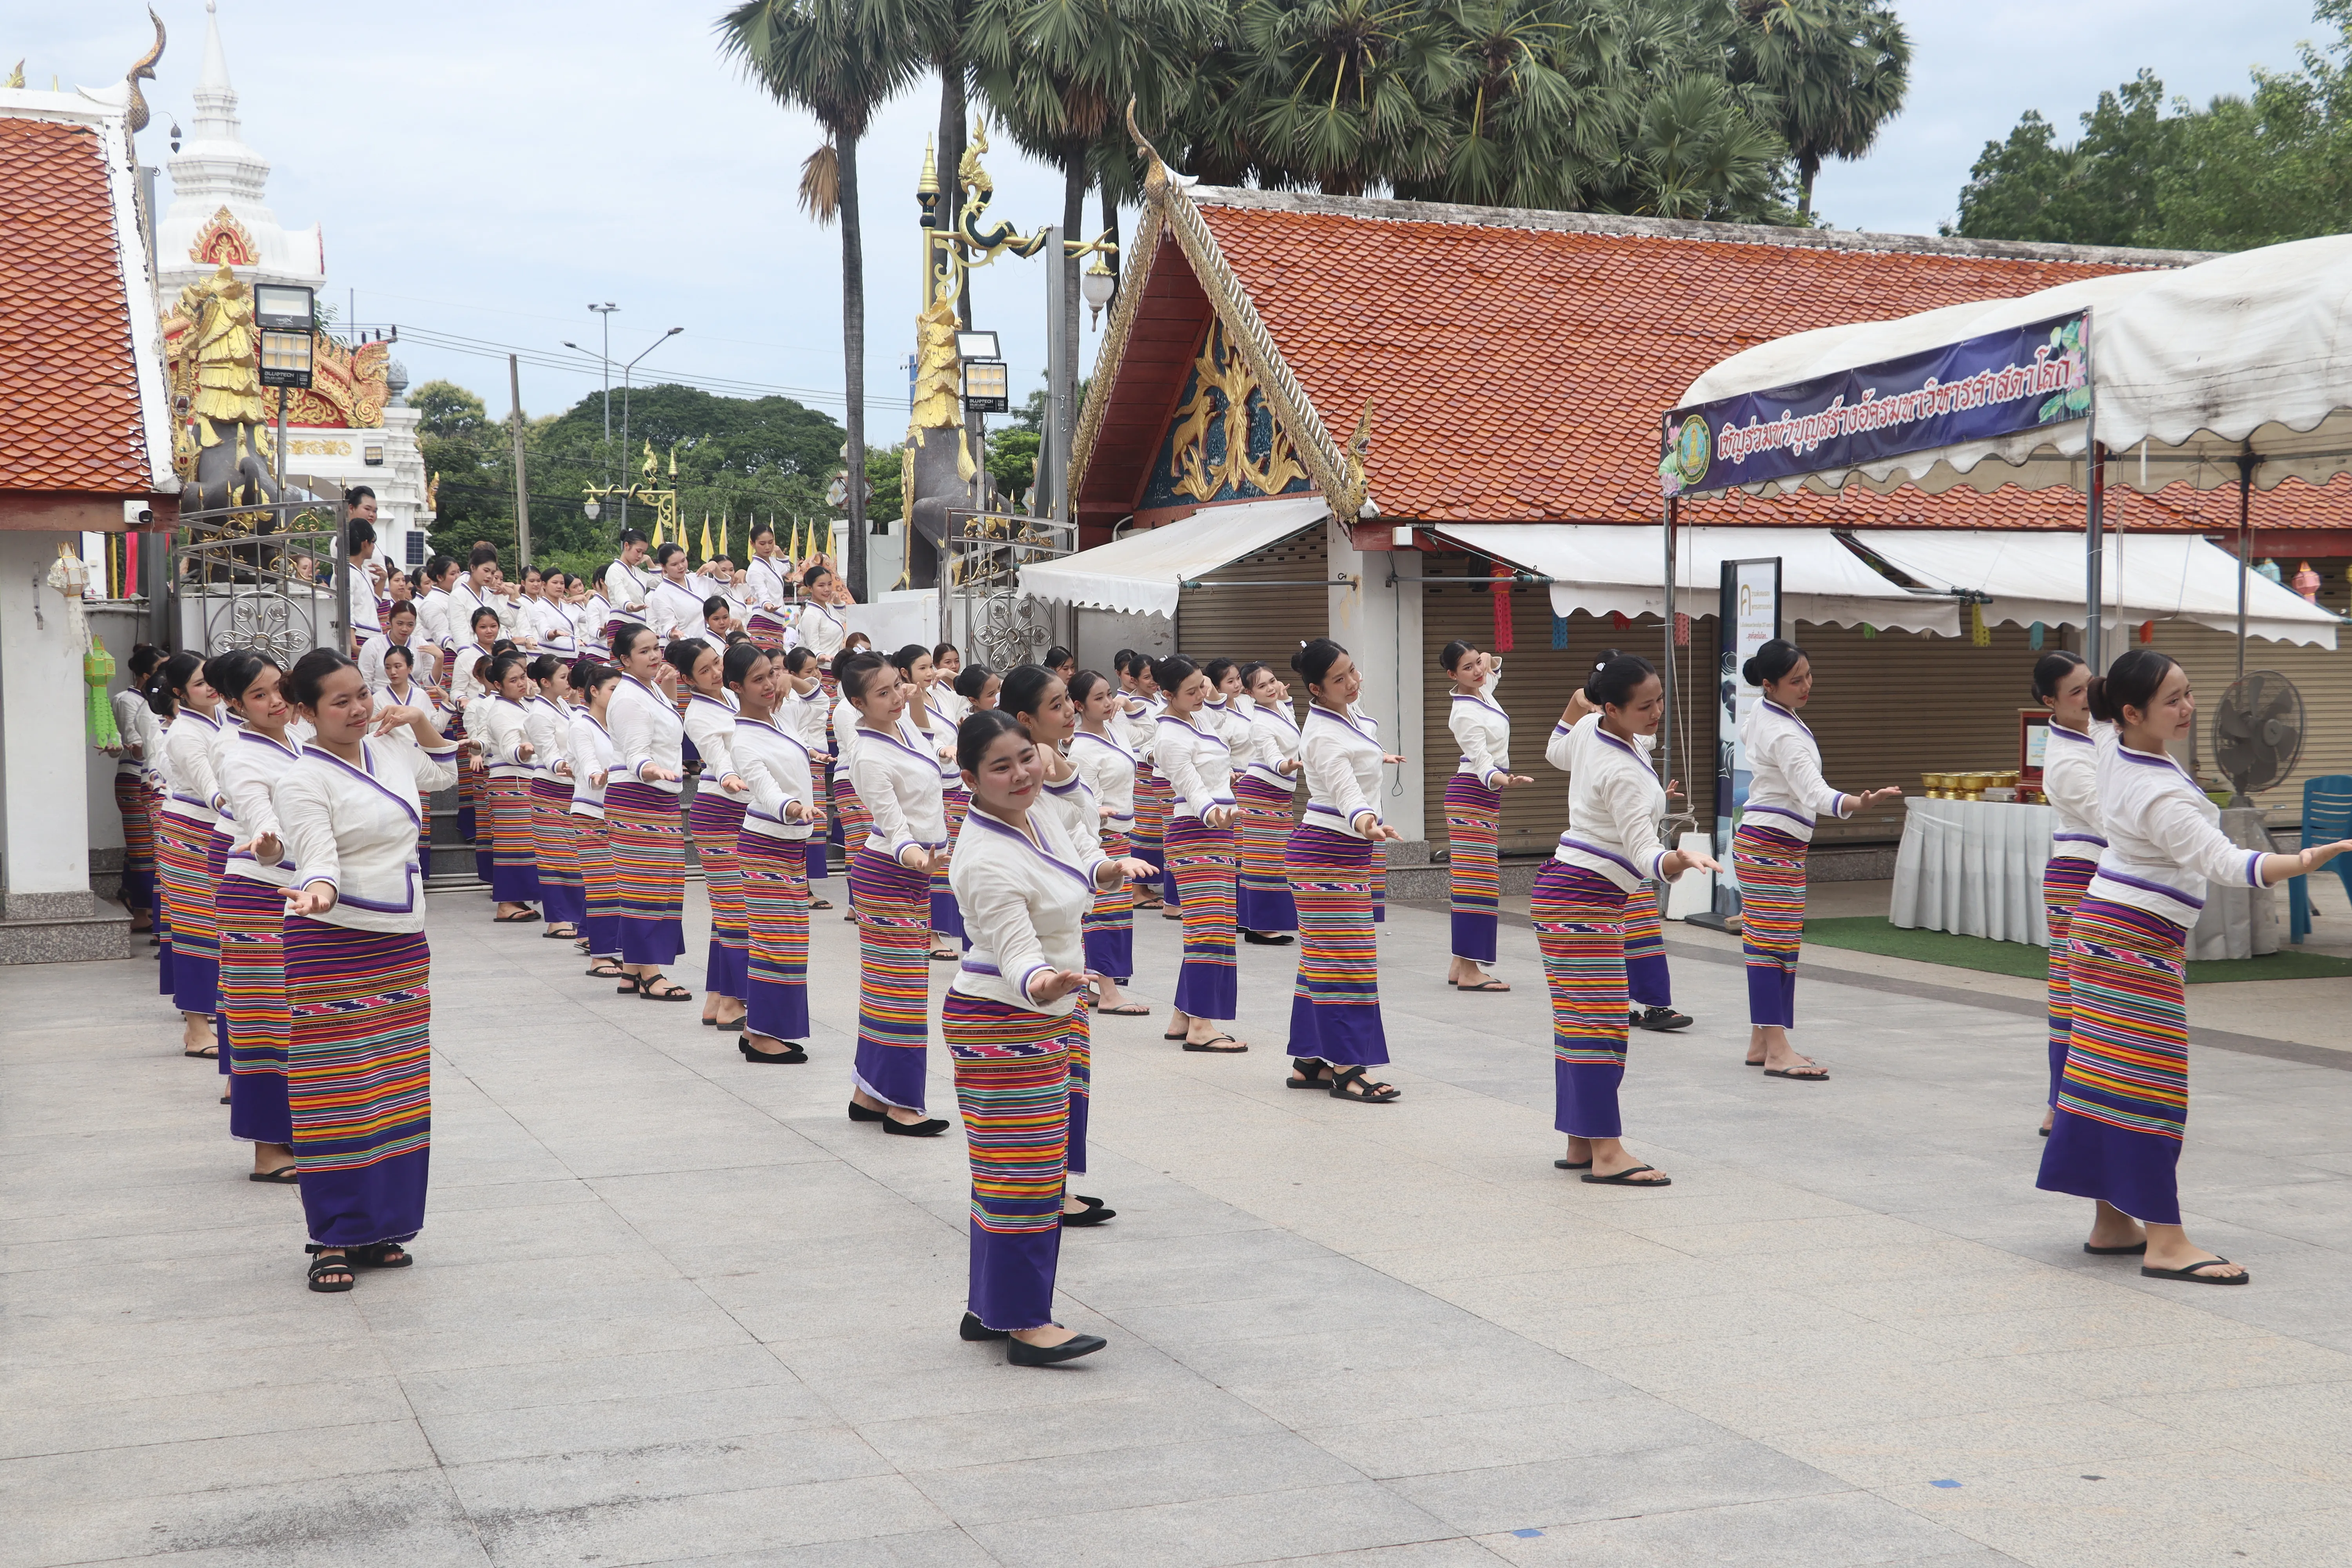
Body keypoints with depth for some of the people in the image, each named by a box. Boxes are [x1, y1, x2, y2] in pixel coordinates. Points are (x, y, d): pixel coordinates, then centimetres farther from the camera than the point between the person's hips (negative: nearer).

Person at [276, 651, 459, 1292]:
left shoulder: (389, 752, 8)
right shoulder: (303, 781, -13)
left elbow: (444, 774, 28)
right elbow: (320, 861, -20)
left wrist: (421, 722, 13)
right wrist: (318, 894, -41)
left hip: (402, 947, 7)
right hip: (333, 945, -7)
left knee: (396, 1090, 12)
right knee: (336, 1095, -4)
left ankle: (378, 1228, 21)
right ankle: (333, 1241, 4)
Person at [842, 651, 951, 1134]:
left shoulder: (899, 732, 5)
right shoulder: (870, 757, -21)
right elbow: (892, 825, -25)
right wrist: (909, 853, -44)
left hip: (913, 875, 9)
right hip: (887, 876, -9)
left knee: (884, 984, 11)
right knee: (901, 986, -5)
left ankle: (869, 1094, 17)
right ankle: (900, 1105, 0)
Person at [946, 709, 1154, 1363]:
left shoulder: (1034, 816, 3)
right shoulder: (989, 862, -25)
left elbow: (1076, 864, 25)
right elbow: (1016, 952, -34)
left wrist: (1113, 867, 9)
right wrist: (1041, 984, -52)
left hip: (1047, 1019, 10)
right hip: (1002, 1025, -10)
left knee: (1020, 1167, 14)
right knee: (1022, 1170, -6)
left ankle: (987, 1308, 23)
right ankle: (1024, 1325, 0)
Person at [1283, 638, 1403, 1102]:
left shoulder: (1347, 716, 8)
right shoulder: (1325, 737, -21)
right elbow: (1344, 790, -36)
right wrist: (1365, 820, -55)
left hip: (1348, 854, 9)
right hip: (1327, 856, -9)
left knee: (1322, 958, 10)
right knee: (1344, 960, -9)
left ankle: (1308, 1063, 14)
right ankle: (1346, 1068, -7)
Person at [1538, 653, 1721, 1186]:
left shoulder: (1588, 729, 4)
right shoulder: (1624, 774, -22)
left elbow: (1556, 754, 27)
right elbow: (1642, 850, -27)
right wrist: (1673, 862, -47)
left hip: (1565, 893, 10)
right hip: (1583, 902, -10)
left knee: (1577, 1023, 10)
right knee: (1599, 1025, -11)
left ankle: (1581, 1144, 13)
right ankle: (1606, 1153, -13)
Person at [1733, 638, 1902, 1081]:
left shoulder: (1757, 714, 7)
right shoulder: (1786, 735, -22)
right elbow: (1815, 794, -33)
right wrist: (1861, 803, -49)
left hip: (1758, 842, 10)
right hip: (1773, 847, -10)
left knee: (1765, 944, 11)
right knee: (1773, 945, -11)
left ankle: (1760, 1043, 15)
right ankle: (1777, 1052, -13)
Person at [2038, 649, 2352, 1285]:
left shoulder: (2116, 754, 3)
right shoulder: (2160, 796, -26)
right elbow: (2224, 863, -35)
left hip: (2100, 925, 9)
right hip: (2140, 944, -9)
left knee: (2109, 1075, 10)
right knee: (2150, 1083, -9)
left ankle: (2111, 1222, 15)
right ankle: (2163, 1240, -10)